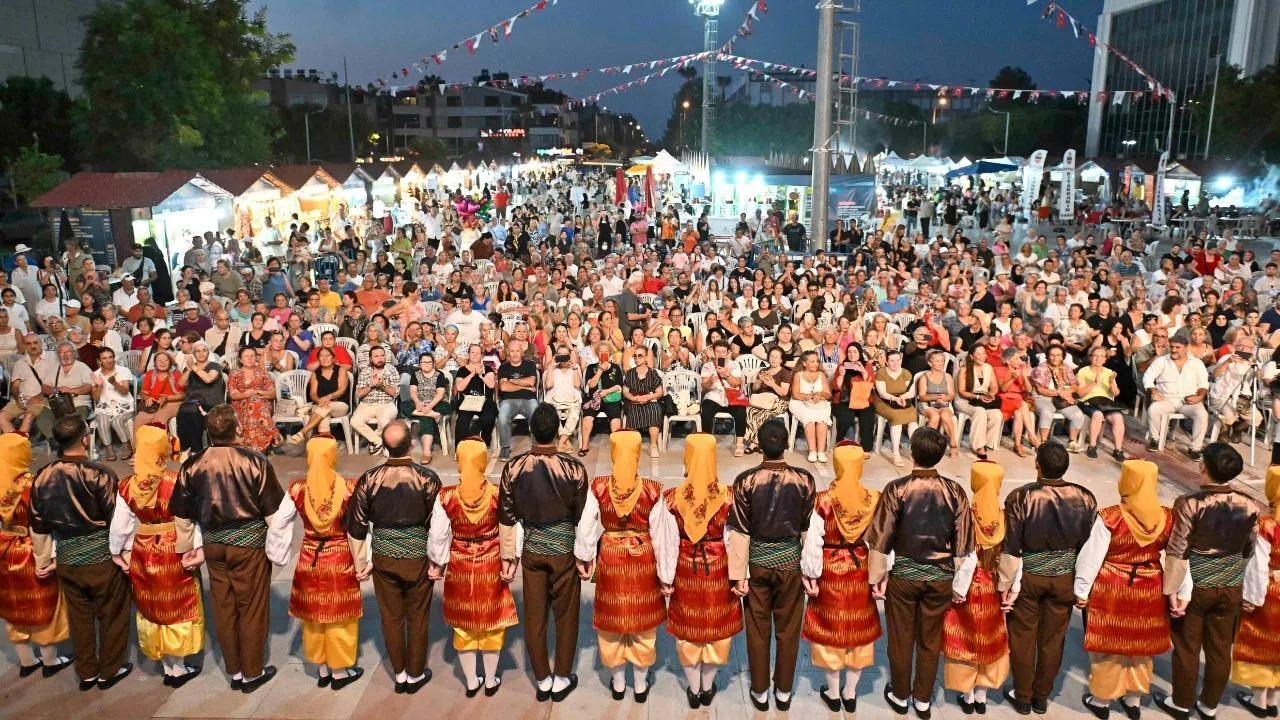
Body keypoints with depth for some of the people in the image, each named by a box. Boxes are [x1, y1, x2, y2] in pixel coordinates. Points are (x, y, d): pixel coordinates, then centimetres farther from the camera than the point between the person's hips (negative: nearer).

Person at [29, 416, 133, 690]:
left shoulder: (42, 478, -2)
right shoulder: (99, 474, -20)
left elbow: (38, 526, 7)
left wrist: (44, 560, 18)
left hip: (67, 558, 5)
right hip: (101, 557, -5)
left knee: (79, 616, 20)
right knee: (111, 614, 14)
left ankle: (86, 673, 34)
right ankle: (110, 671, 27)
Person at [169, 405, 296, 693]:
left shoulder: (192, 466, -6)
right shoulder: (254, 461, -18)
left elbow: (182, 516, 5)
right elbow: (277, 511, -15)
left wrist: (190, 548, 19)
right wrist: (277, 550, -3)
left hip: (213, 544, 4)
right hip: (250, 543, -4)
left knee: (224, 609, 16)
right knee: (252, 609, 10)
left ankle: (234, 671, 29)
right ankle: (252, 673, 23)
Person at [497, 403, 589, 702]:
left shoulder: (513, 467, -10)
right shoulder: (574, 469, -16)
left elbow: (506, 517, -3)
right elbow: (583, 517, -7)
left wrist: (508, 556, 8)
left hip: (531, 548, 2)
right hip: (564, 547, -2)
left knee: (534, 616, 13)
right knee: (566, 615, 13)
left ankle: (542, 681, 25)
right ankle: (561, 679, 24)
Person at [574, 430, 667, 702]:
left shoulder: (599, 487, -15)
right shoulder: (652, 490, -17)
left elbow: (585, 526, -10)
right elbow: (659, 534, -11)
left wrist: (584, 558, 7)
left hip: (610, 558, 1)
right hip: (643, 560, -1)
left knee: (612, 620, 18)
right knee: (642, 623, 16)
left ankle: (618, 683, 33)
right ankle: (640, 685, 30)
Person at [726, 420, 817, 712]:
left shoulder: (745, 480, -13)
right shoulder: (804, 480, -11)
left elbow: (739, 531, -11)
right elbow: (809, 530, -5)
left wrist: (739, 574, -5)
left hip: (757, 560, 0)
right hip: (790, 560, 1)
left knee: (757, 629, 13)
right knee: (788, 629, 15)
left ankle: (760, 692, 24)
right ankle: (784, 692, 26)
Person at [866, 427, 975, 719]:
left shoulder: (896, 489, -17)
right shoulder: (955, 491, -10)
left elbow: (880, 538, -11)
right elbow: (964, 543, -4)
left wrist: (877, 577, 1)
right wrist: (959, 584, 7)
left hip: (903, 574, -2)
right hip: (941, 576, 2)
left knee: (901, 638, 16)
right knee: (930, 640, 17)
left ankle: (900, 696, 32)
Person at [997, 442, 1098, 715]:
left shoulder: (1021, 497, -19)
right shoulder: (1085, 498, -9)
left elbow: (1011, 547, -15)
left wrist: (1005, 585, -4)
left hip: (1028, 576, -3)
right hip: (1065, 577, 3)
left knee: (1023, 637, 13)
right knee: (1053, 638, 16)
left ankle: (1023, 697, 25)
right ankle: (1042, 697, 30)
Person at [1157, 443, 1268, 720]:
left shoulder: (1190, 503, -21)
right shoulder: (1249, 506, -8)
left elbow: (1177, 551, -18)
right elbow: (1252, 552, 1)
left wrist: (1173, 591, -9)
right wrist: (1251, 593, 12)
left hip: (1195, 587, -4)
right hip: (1231, 588, 4)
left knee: (1187, 648, 12)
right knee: (1220, 649, 17)